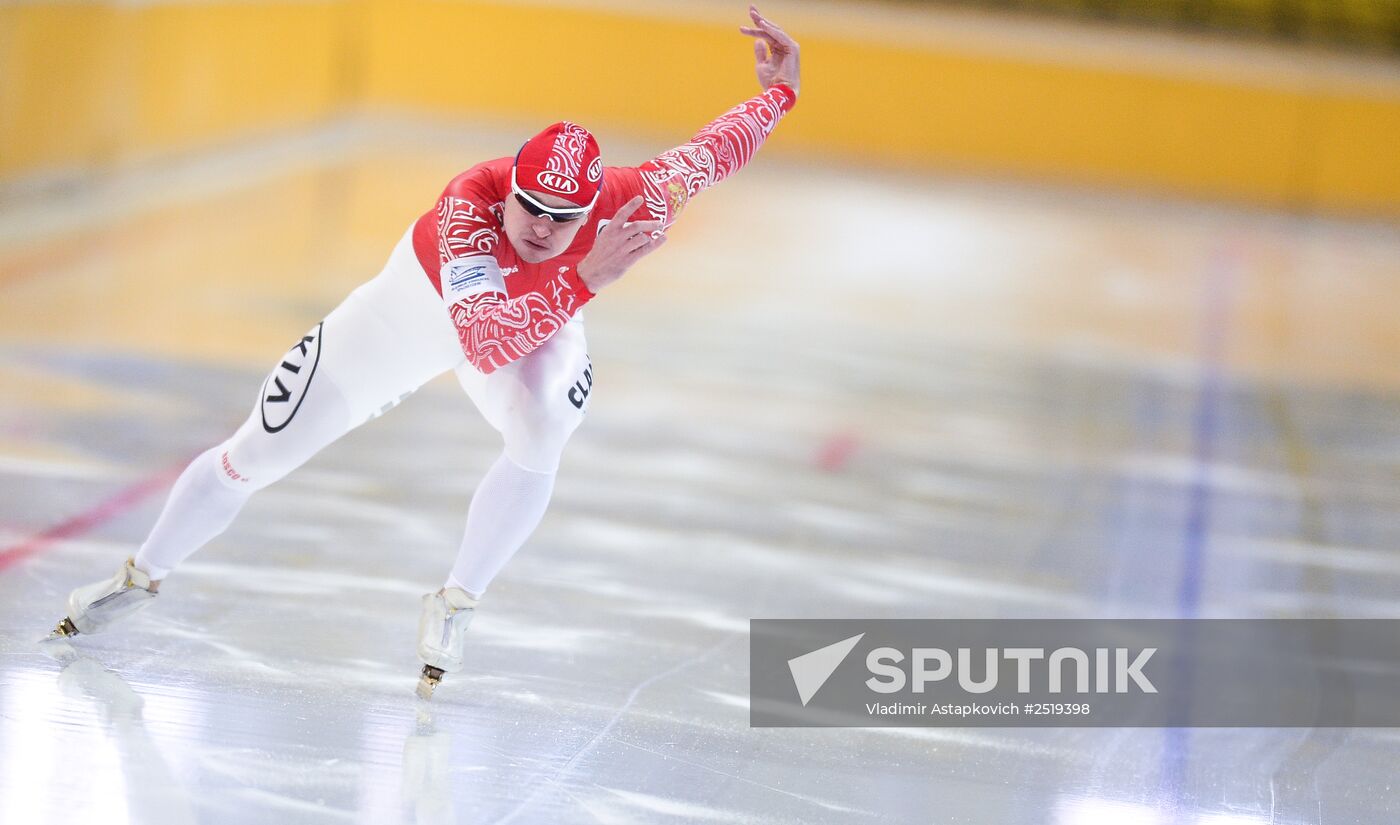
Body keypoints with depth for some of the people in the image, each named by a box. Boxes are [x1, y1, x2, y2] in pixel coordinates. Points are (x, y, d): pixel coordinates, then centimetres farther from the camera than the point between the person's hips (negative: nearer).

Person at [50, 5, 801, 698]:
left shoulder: (625, 204, -36)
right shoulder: (467, 206, -46)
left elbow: (704, 156, -15)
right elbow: (483, 345, -58)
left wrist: (778, 93, -9)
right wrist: (582, 280, -65)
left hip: (537, 323, 2)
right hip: (414, 311, -2)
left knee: (540, 435, -33)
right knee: (254, 455, 5)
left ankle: (454, 607, -11)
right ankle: (141, 576, 30)